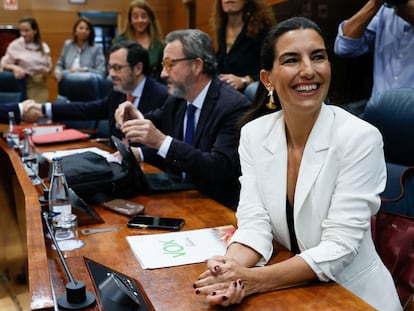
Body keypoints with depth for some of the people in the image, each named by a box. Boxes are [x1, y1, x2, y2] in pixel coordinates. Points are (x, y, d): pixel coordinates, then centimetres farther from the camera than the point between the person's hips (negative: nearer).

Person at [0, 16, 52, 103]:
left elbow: (49, 67, 15)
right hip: (25, 85, -3)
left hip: (42, 85, 3)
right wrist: (14, 67, -20)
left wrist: (46, 71, -8)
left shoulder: (44, 47, 6)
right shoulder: (15, 45, -4)